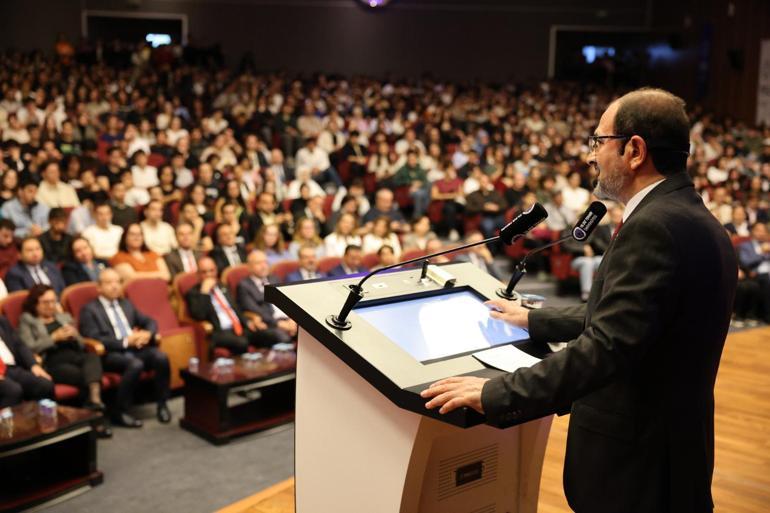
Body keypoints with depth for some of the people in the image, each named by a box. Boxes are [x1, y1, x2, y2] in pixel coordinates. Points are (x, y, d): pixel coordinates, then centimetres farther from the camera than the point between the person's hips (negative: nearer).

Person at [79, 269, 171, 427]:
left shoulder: (126, 304, 24)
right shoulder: (90, 310, 4)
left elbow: (149, 322, 22)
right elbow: (94, 339, -9)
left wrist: (147, 334, -3)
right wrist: (125, 341, -16)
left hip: (137, 348, 6)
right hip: (111, 353, -5)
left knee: (161, 357, -25)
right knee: (135, 364, -36)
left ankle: (162, 405, -11)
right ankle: (120, 413, -23)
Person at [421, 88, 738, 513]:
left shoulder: (653, 227, -23)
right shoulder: (696, 221, 8)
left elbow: (605, 347, -29)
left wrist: (494, 394, -25)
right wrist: (534, 321, 21)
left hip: (636, 468, -9)